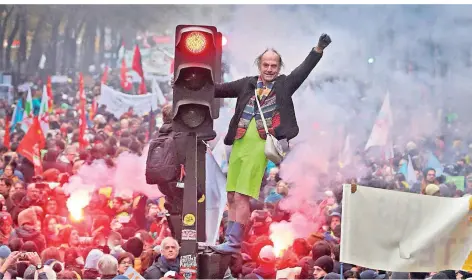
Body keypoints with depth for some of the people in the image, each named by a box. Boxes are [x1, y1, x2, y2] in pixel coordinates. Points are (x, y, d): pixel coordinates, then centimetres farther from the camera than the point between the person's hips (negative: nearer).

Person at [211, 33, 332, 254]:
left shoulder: (284, 84, 8)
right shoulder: (247, 84, 15)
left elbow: (304, 69, -2)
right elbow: (219, 90, 19)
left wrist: (319, 49, -14)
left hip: (259, 147, -5)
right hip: (239, 145, 5)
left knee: (242, 196, -12)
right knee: (232, 197, 8)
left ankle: (234, 243, -11)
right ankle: (230, 240, 15)